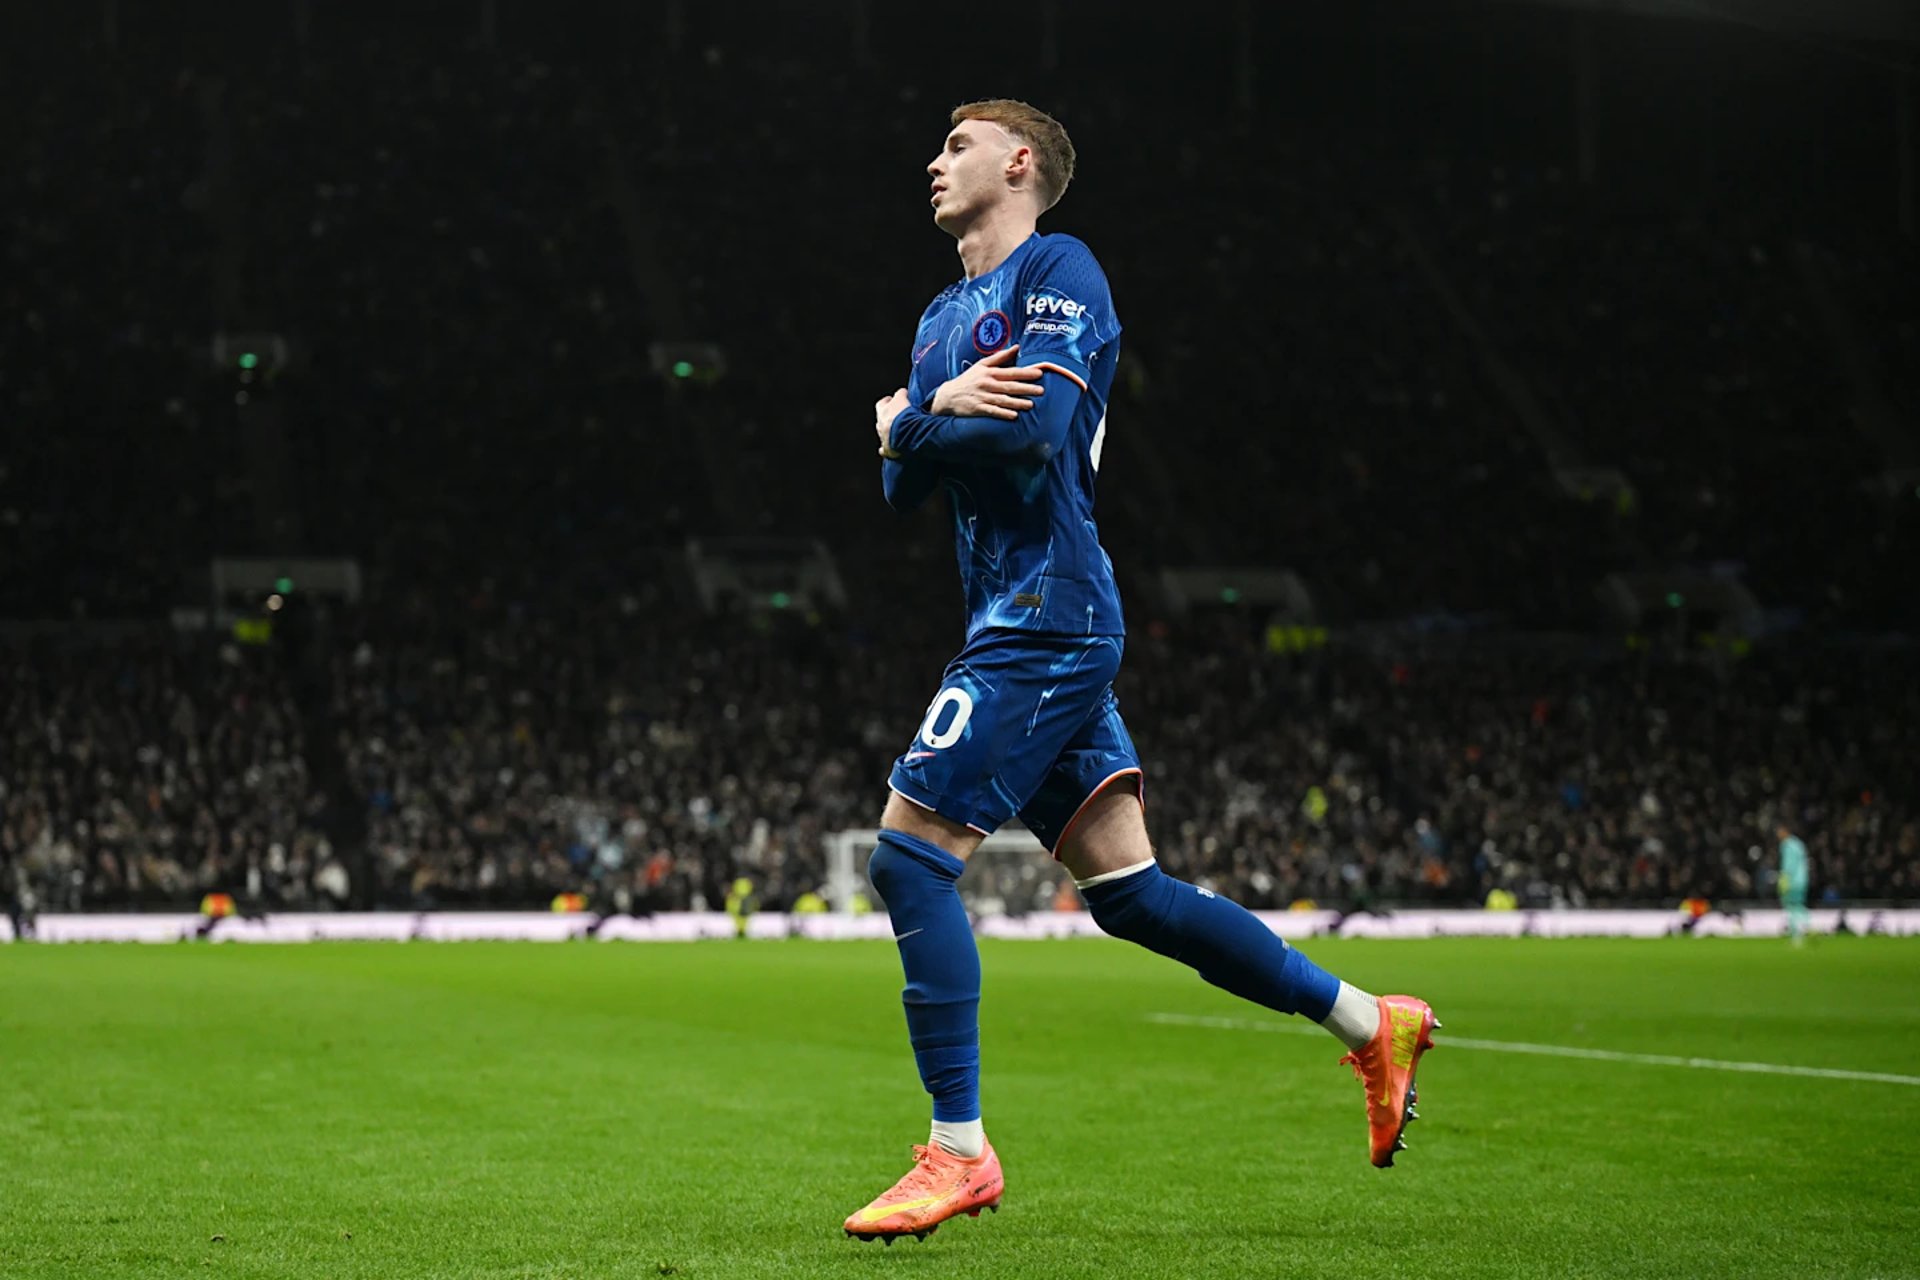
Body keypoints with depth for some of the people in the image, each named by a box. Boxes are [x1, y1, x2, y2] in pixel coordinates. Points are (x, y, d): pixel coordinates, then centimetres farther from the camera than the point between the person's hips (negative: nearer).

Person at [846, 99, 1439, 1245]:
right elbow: (903, 488, 14)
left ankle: (959, 1152, -8)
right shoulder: (944, 319, 22)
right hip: (1043, 633, 9)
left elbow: (1030, 429, -19)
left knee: (910, 857, -12)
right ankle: (1370, 1022, 16)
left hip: (1045, 620, -9)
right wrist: (939, 409, -6)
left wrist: (908, 421, -3)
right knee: (1130, 893, 7)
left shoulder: (1058, 270, -4)